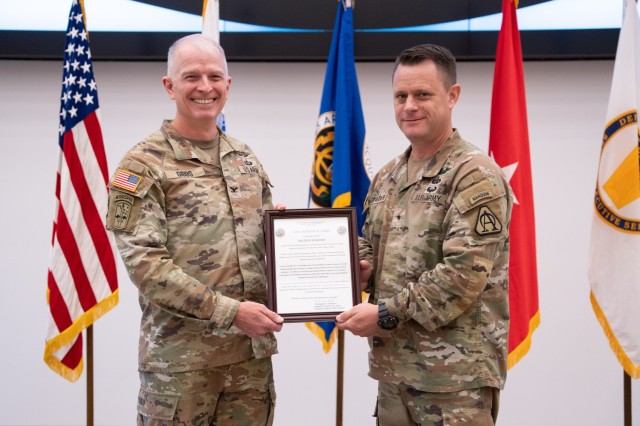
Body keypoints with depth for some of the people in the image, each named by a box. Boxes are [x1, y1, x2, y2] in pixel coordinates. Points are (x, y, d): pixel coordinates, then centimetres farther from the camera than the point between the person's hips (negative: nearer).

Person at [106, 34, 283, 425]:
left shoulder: (246, 159, 11)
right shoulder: (144, 164, -7)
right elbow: (143, 261, -15)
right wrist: (229, 311, -20)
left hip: (252, 348, 5)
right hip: (181, 354, -5)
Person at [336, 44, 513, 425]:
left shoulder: (476, 175, -12)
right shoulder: (388, 177, 12)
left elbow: (465, 274, -20)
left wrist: (387, 314, -17)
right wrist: (361, 268, 0)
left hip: (456, 373, -7)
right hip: (393, 365, 7)